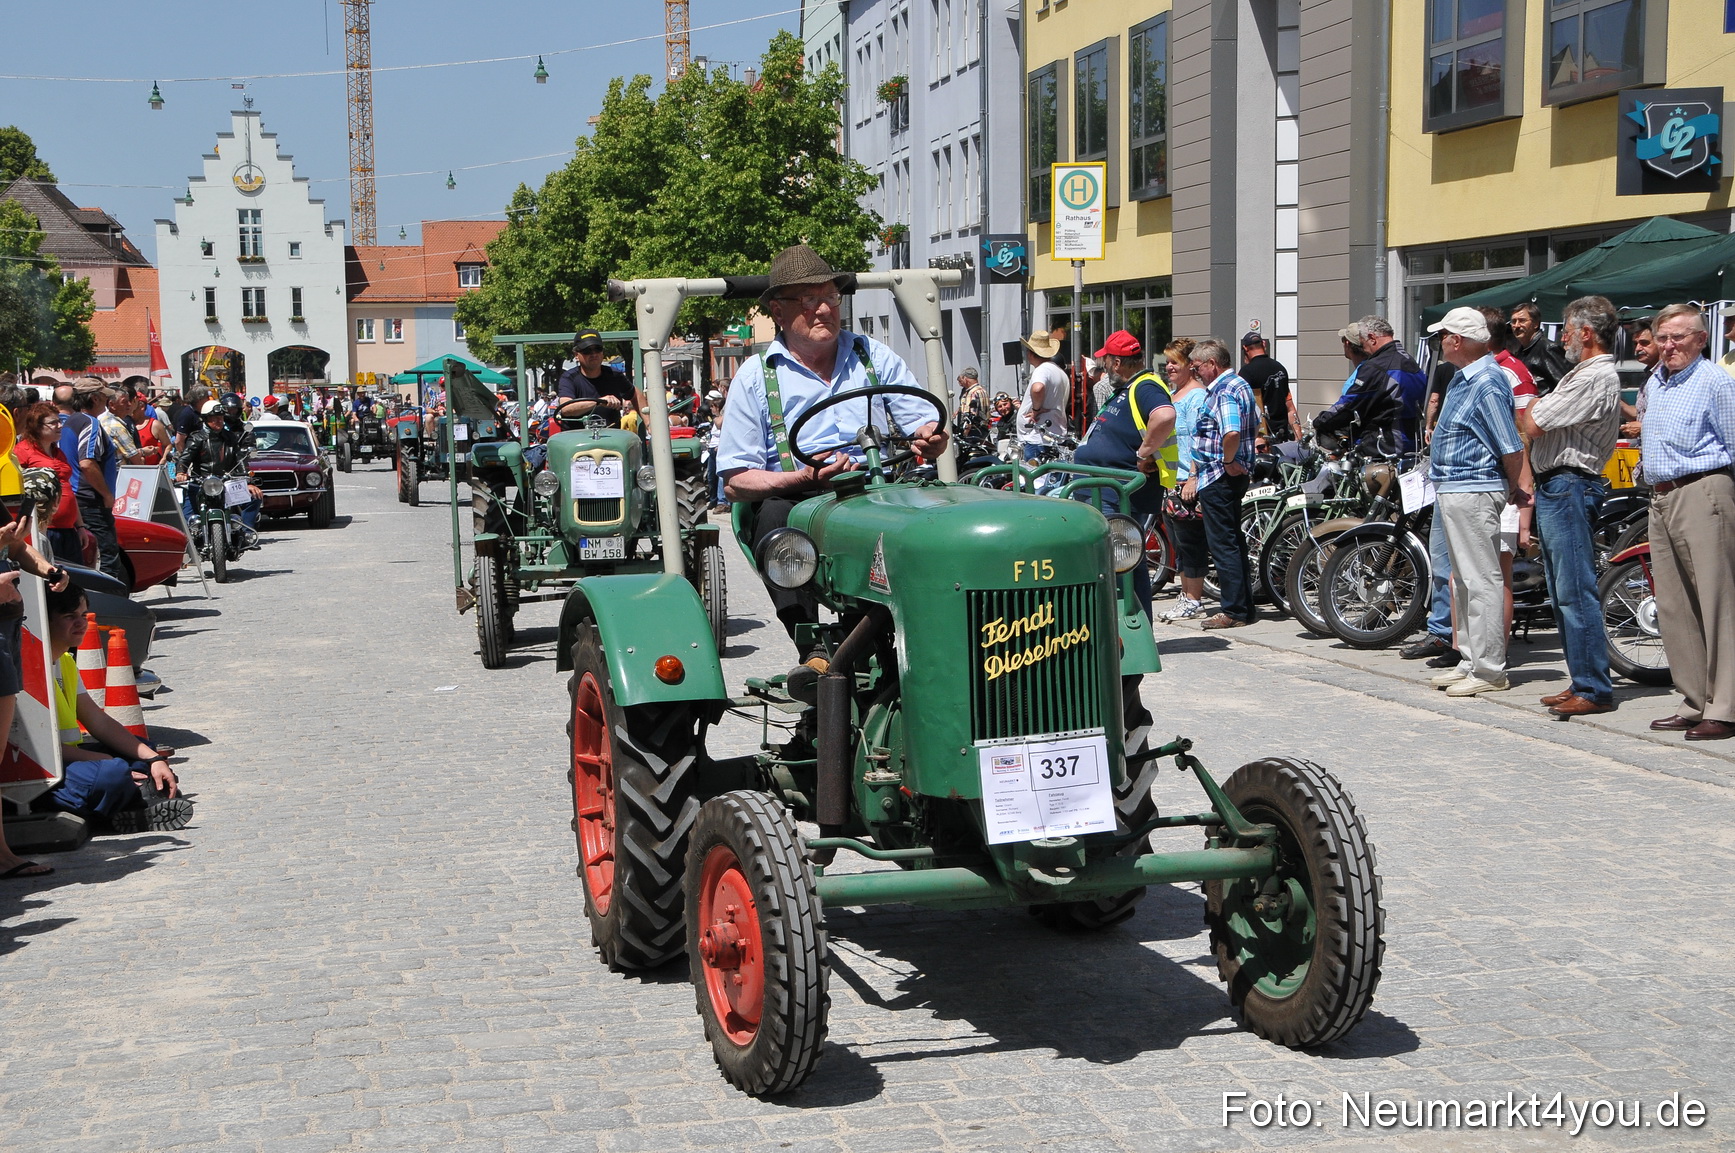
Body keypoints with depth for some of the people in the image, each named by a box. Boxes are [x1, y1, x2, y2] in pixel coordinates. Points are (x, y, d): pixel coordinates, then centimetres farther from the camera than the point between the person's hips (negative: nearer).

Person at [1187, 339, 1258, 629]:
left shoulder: (1224, 392, -18)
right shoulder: (1239, 385, 15)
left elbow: (1231, 433, -35)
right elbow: (1256, 423, 28)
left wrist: (1227, 461, -19)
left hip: (1219, 477, -11)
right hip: (1235, 475, 11)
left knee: (1223, 544, -5)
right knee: (1234, 541, 16)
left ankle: (1234, 611, -2)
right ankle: (1244, 605, 22)